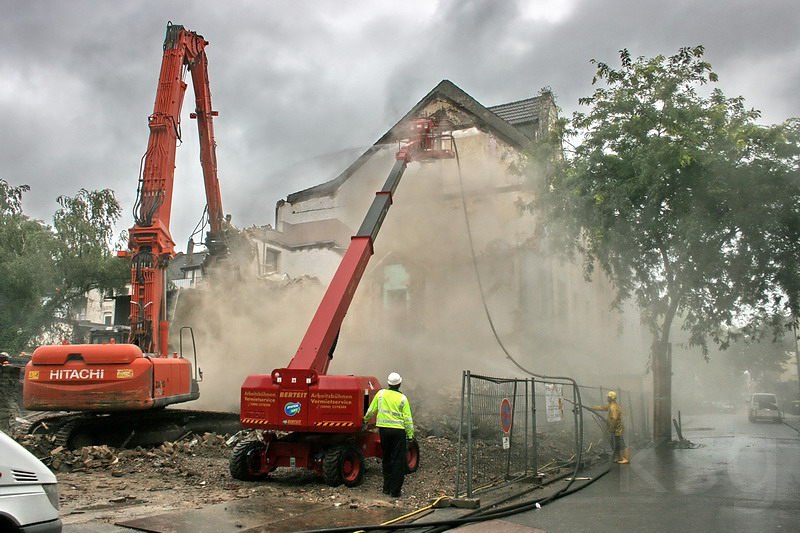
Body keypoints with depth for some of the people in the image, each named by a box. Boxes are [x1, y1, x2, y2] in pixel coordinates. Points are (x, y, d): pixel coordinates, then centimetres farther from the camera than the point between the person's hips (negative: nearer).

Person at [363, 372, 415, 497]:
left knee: (387, 459, 17)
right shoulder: (402, 398, -5)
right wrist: (410, 435, -2)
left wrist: (366, 419, 29)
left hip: (383, 429, 3)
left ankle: (387, 487, 22)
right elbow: (407, 418, -7)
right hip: (398, 430, -3)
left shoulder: (381, 393, 2)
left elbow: (371, 410, 10)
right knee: (399, 460, 3)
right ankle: (395, 490, 1)